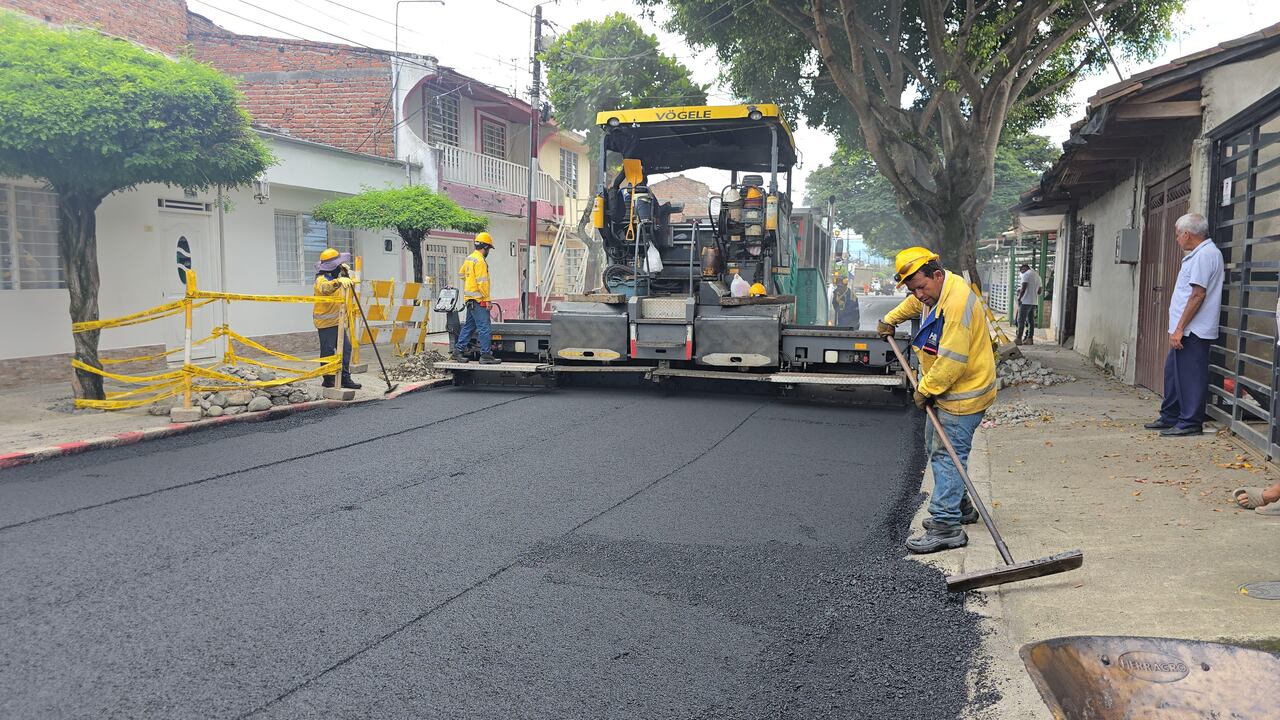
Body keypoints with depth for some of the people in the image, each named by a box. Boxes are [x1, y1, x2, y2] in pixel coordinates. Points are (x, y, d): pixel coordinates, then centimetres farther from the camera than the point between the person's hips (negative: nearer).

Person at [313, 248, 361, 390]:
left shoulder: (336, 276, 12)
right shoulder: (321, 279, -15)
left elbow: (346, 284, 30)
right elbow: (325, 288, -39)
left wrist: (346, 274, 10)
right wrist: (338, 281, -55)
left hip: (337, 321, 9)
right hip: (326, 322, -9)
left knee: (346, 348, 5)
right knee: (328, 351, -2)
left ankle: (345, 378, 8)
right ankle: (328, 380, 7)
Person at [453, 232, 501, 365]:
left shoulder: (469, 258, 15)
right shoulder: (480, 261, -15)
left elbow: (461, 275, 27)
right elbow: (482, 282, -20)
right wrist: (487, 299, -17)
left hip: (470, 298, 10)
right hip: (479, 300, -10)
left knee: (469, 326, 17)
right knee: (484, 328, -8)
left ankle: (458, 351, 20)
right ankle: (486, 355, -8)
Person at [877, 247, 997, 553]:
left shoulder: (956, 303, -28)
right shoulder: (934, 290, 4)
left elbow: (952, 361, -30)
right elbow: (914, 303, 32)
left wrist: (925, 389, -20)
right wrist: (890, 319, 35)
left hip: (963, 393, -11)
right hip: (945, 389, 11)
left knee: (947, 455, -12)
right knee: (935, 446, 20)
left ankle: (946, 525, -11)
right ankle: (958, 506, 33)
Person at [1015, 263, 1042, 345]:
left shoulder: (1026, 274, -7)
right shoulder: (1037, 275, 19)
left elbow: (1023, 288, -16)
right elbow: (1039, 291, 21)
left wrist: (1019, 298, -11)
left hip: (1025, 301, -8)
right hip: (1034, 302, 8)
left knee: (1021, 320, -8)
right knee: (1031, 320, 9)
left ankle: (1018, 339, -11)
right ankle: (1030, 339, 9)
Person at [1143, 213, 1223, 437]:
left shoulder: (1204, 255, -15)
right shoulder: (1199, 253, 17)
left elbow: (1198, 295, -22)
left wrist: (1179, 328, -21)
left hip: (1193, 332, -11)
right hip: (1187, 330, 11)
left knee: (1190, 377, -4)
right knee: (1173, 372, 16)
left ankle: (1190, 423, 3)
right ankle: (1169, 417, 25)